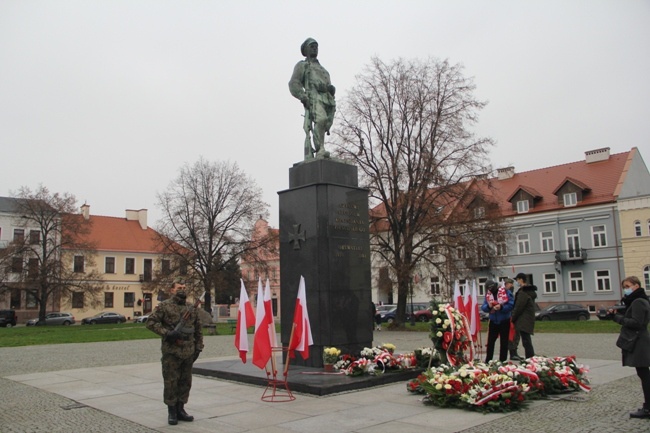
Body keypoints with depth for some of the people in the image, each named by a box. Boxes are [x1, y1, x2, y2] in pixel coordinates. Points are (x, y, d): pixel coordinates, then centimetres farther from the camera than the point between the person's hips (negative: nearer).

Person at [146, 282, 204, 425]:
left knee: (185, 382, 9)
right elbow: (150, 322, -8)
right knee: (171, 382, 0)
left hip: (188, 353, 5)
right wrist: (167, 333, -17)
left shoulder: (192, 309, 12)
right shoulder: (164, 306, -2)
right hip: (171, 352, -4)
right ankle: (172, 412, 13)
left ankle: (180, 409, 22)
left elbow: (198, 329, 17)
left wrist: (198, 347, 11)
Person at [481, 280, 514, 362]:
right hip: (493, 321, 4)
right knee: (490, 341, 6)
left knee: (504, 342, 6)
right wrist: (489, 306, -21)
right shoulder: (488, 294, 3)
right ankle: (487, 361, 13)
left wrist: (501, 307, -29)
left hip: (504, 321, -3)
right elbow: (483, 307, -1)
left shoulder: (506, 292, -10)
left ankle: (502, 361, 13)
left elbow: (511, 305, -16)